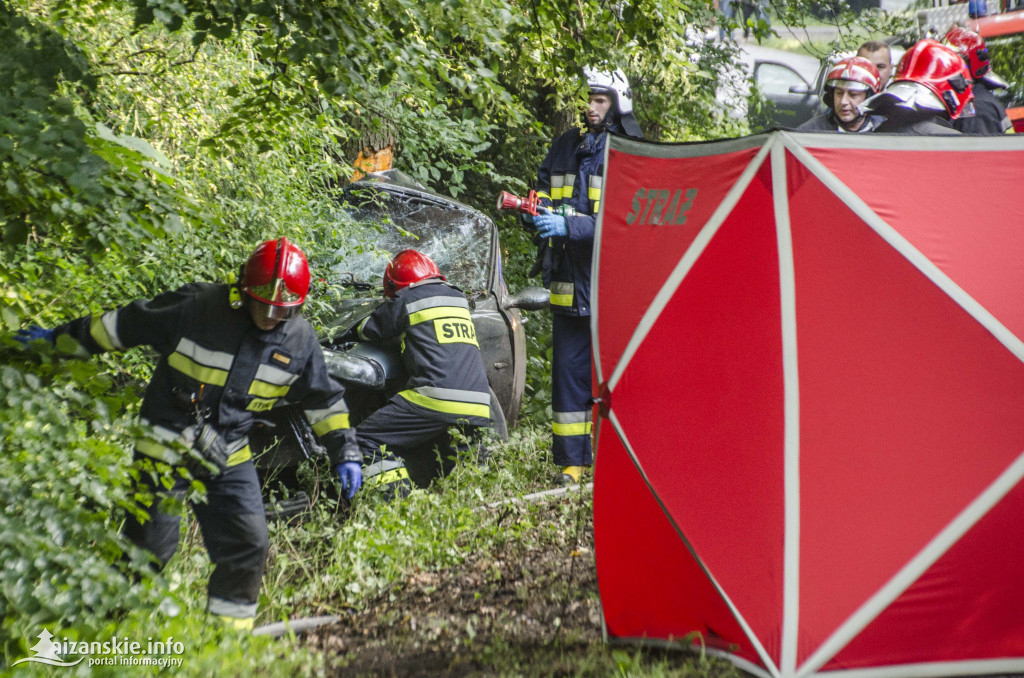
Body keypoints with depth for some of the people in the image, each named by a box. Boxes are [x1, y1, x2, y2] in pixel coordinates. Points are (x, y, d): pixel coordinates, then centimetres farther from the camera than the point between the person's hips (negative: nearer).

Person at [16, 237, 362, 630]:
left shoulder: (300, 341, -3)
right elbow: (123, 325, -7)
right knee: (150, 546, -3)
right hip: (166, 447, -4)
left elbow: (324, 399, 11)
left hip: (228, 457, 4)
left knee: (248, 544, -1)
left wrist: (345, 453, 6)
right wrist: (58, 339, 0)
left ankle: (230, 628, 15)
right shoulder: (196, 307, -17)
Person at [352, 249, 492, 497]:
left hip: (436, 402, -7)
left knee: (366, 440, -3)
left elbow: (366, 331, 16)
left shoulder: (406, 301, 4)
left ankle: (394, 493, -21)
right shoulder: (459, 299, 22)